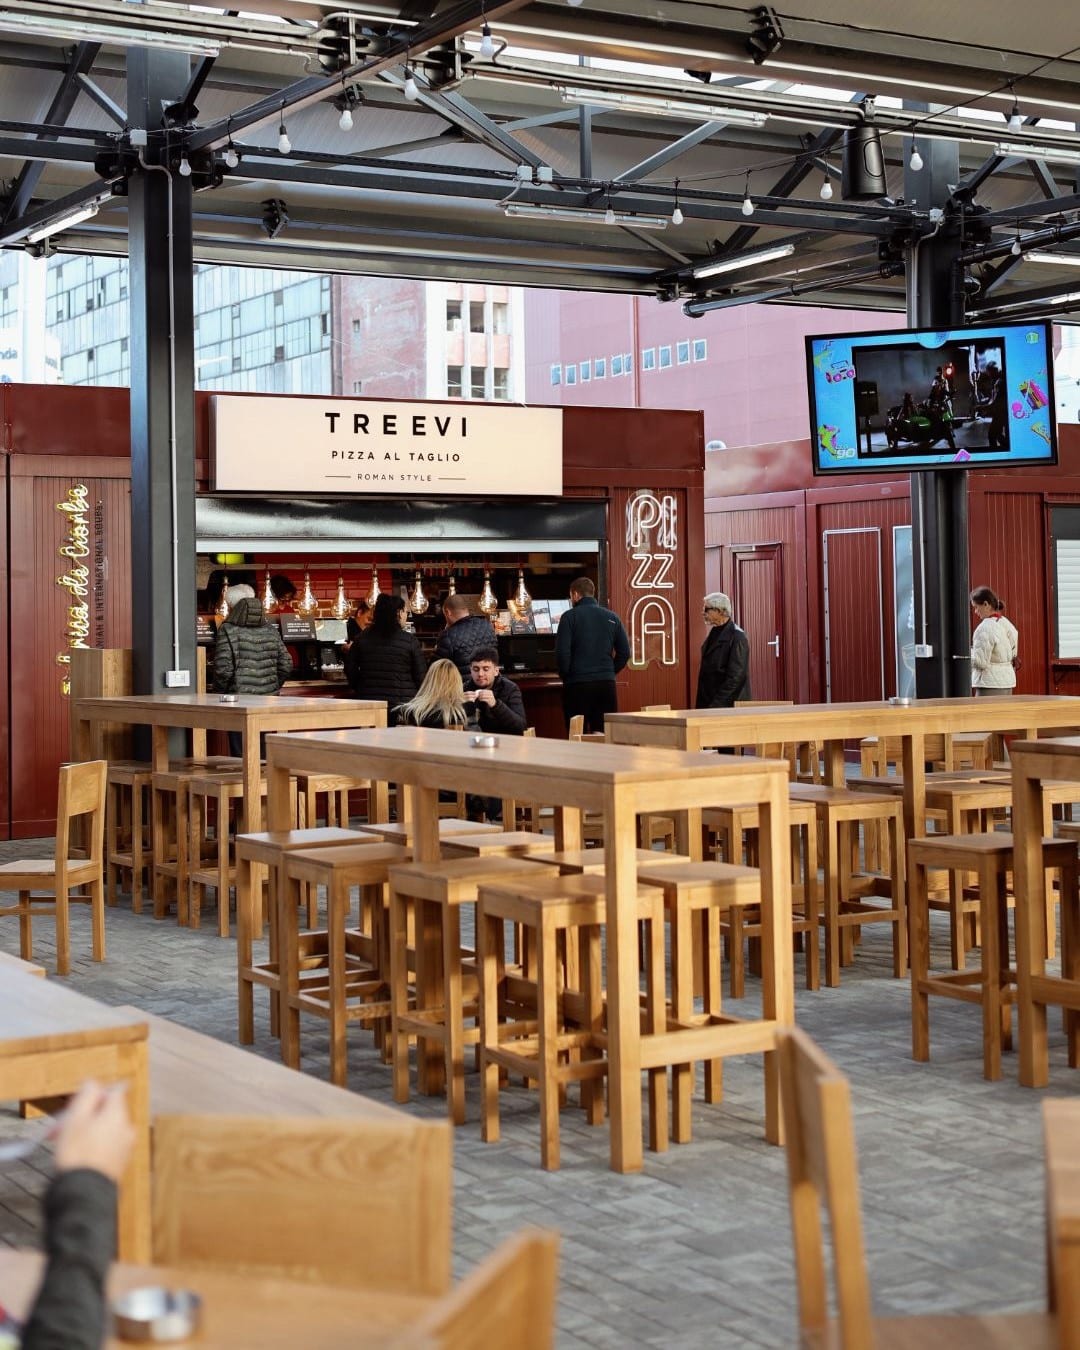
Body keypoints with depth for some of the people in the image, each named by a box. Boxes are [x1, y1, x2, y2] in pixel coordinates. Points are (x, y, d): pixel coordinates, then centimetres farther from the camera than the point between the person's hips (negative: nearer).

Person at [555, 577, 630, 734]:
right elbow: (624, 652, 6)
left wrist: (565, 676, 4)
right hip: (607, 684, 3)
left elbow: (562, 652, -10)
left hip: (577, 685, -3)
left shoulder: (570, 616, -3)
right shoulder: (612, 617, 9)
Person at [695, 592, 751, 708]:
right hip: (708, 703, 8)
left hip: (728, 706, -8)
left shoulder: (737, 637, -12)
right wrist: (700, 704, 12)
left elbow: (735, 677, -17)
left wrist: (717, 704, -19)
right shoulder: (714, 633, 14)